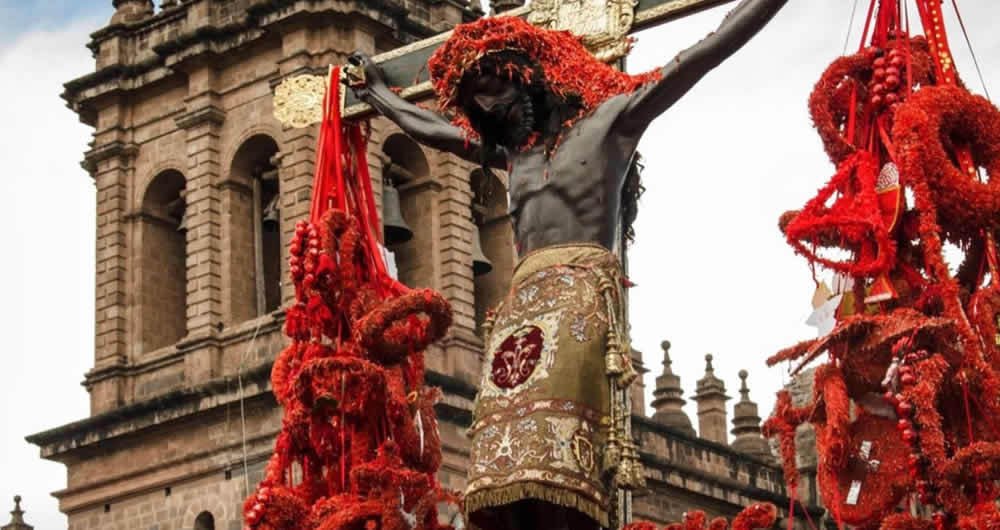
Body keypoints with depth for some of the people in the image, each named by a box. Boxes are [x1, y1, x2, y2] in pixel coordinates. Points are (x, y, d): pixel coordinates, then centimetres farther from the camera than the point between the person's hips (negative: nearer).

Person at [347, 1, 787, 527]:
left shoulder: (609, 117, 11)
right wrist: (373, 89, 57)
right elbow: (429, 126, 45)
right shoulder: (512, 151, 28)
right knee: (514, 473, -13)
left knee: (554, 467, -25)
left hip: (581, 295, -6)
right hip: (519, 304, 6)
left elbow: (710, 48, 7)